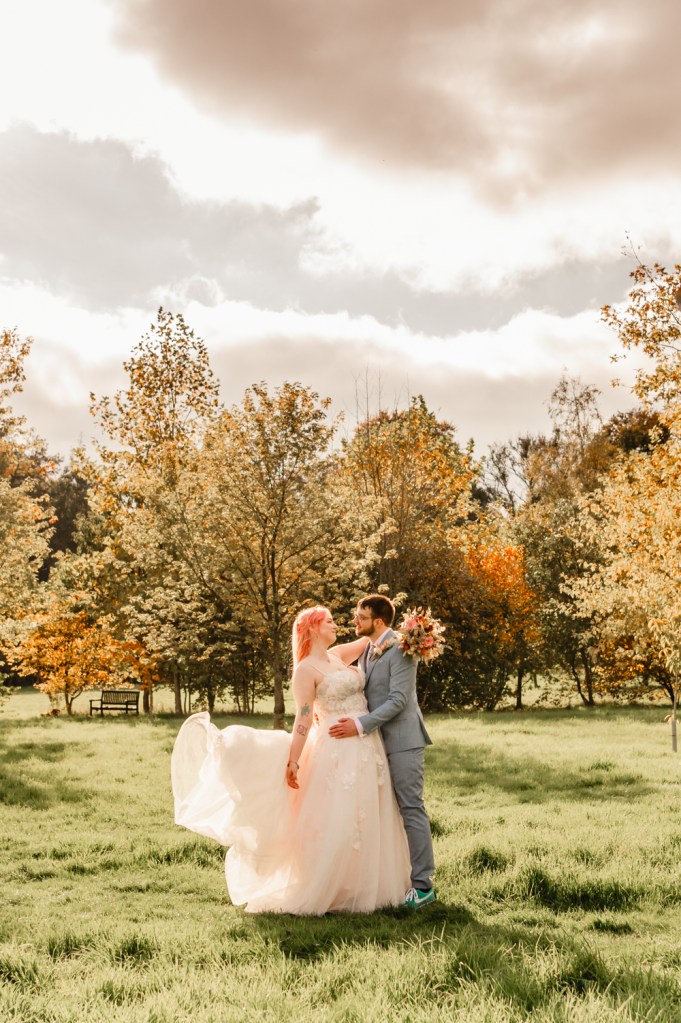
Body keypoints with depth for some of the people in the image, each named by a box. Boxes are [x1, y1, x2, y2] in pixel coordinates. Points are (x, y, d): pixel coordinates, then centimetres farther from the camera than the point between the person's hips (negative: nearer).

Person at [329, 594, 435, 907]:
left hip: (401, 740, -9)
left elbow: (398, 700, -21)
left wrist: (360, 724, -24)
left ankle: (422, 885, 0)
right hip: (378, 740, 9)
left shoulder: (400, 649, -15)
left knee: (411, 809, -5)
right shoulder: (366, 649, 13)